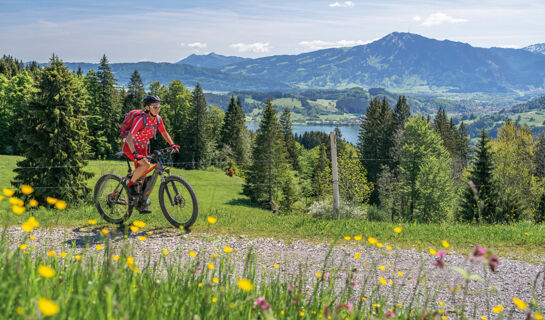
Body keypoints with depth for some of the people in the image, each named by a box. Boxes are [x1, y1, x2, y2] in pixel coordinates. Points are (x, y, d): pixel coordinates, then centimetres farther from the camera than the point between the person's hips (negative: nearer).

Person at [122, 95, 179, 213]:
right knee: (146, 164, -29)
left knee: (142, 176, 7)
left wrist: (172, 144, -3)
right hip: (130, 146, -7)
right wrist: (135, 154, -45)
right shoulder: (141, 119, -29)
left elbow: (164, 133, 10)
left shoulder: (158, 119, -8)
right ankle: (131, 184, -7)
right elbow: (129, 138, -34)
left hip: (142, 147, 7)